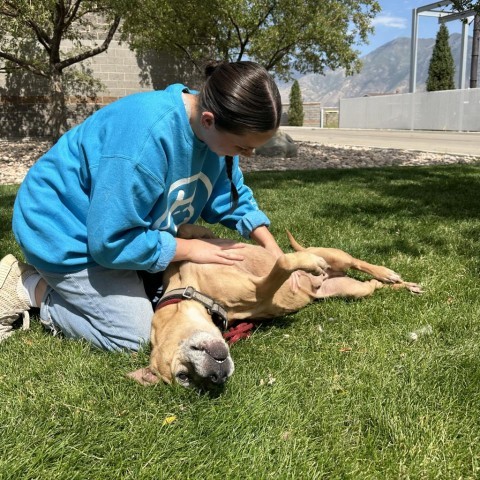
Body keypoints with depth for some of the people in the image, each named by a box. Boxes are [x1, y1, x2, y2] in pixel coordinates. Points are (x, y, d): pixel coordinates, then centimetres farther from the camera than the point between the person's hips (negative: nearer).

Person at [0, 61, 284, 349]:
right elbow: (111, 241, -32)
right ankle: (28, 287, 3)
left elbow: (233, 195, 7)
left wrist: (271, 246, -5)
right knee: (132, 335, -12)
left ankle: (49, 277, 21)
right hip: (64, 227, -8)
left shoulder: (216, 128, -12)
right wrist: (191, 249, -22)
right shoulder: (148, 135, -38)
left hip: (116, 227, 9)